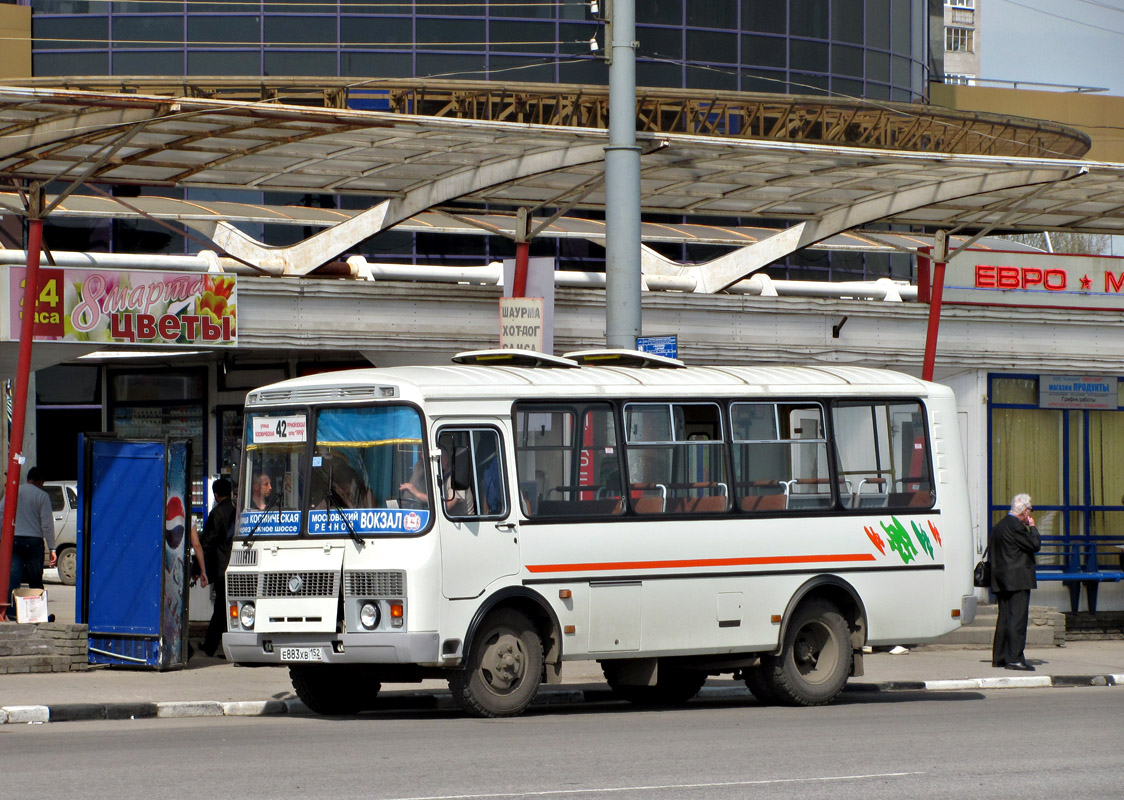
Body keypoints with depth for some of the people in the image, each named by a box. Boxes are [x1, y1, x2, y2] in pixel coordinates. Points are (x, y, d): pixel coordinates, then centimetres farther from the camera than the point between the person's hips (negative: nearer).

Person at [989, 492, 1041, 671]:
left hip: (1001, 579, 10)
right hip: (1018, 580, -10)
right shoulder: (1016, 526, -14)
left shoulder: (999, 525, 16)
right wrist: (1032, 527, -1)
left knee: (1004, 617, 14)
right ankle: (1014, 658, -14)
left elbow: (991, 549, 21)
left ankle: (999, 657, 16)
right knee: (1017, 618, -10)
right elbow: (1035, 545, -14)